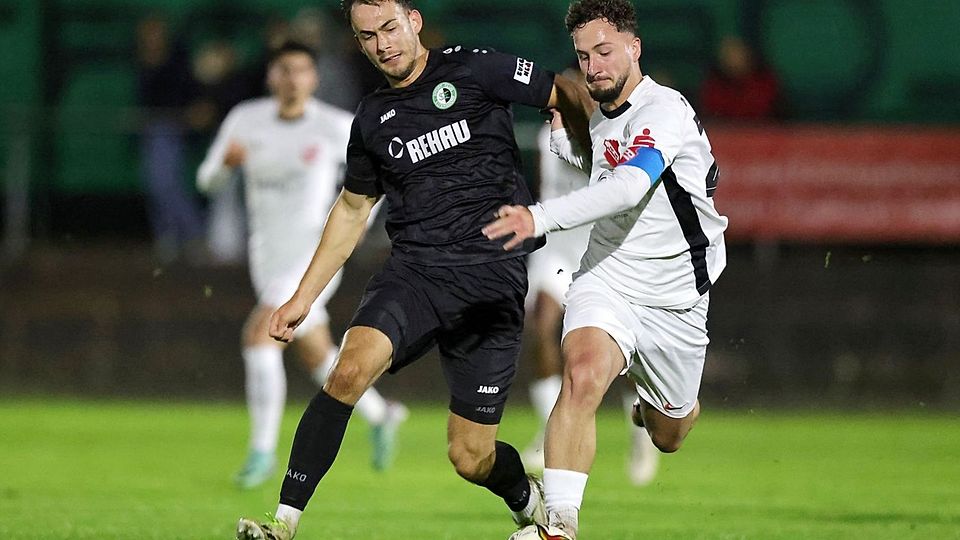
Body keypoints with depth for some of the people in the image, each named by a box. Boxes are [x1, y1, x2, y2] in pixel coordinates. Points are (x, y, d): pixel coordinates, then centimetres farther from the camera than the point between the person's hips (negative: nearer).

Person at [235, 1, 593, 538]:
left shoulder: (474, 70, -2)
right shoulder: (372, 119, 12)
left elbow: (567, 96, 6)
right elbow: (353, 208, 25)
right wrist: (304, 296, 24)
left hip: (493, 277, -3)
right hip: (413, 270, 3)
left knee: (470, 458, -2)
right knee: (351, 369, -27)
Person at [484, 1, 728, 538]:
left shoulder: (664, 111, -21)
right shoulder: (600, 116, 3)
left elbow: (628, 186, -39)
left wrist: (541, 218, -51)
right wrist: (562, 141, 7)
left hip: (675, 299, -3)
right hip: (605, 281, 3)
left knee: (669, 435, 15)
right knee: (583, 376, -29)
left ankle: (655, 407, 54)